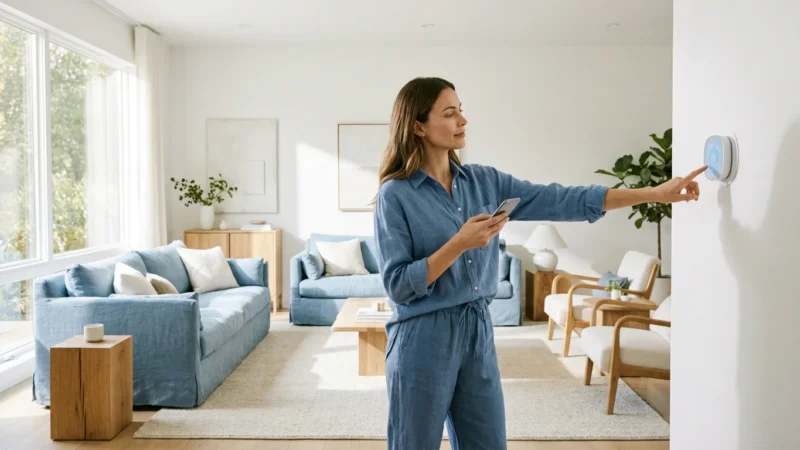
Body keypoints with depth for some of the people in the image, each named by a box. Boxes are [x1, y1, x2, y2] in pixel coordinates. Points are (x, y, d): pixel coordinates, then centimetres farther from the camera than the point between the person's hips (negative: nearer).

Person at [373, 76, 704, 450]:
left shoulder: (484, 181, 4)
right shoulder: (395, 194, -10)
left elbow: (561, 201, -1)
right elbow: (398, 285, -14)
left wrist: (655, 193, -4)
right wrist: (459, 244, -23)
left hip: (478, 333, 5)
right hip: (423, 340, -5)